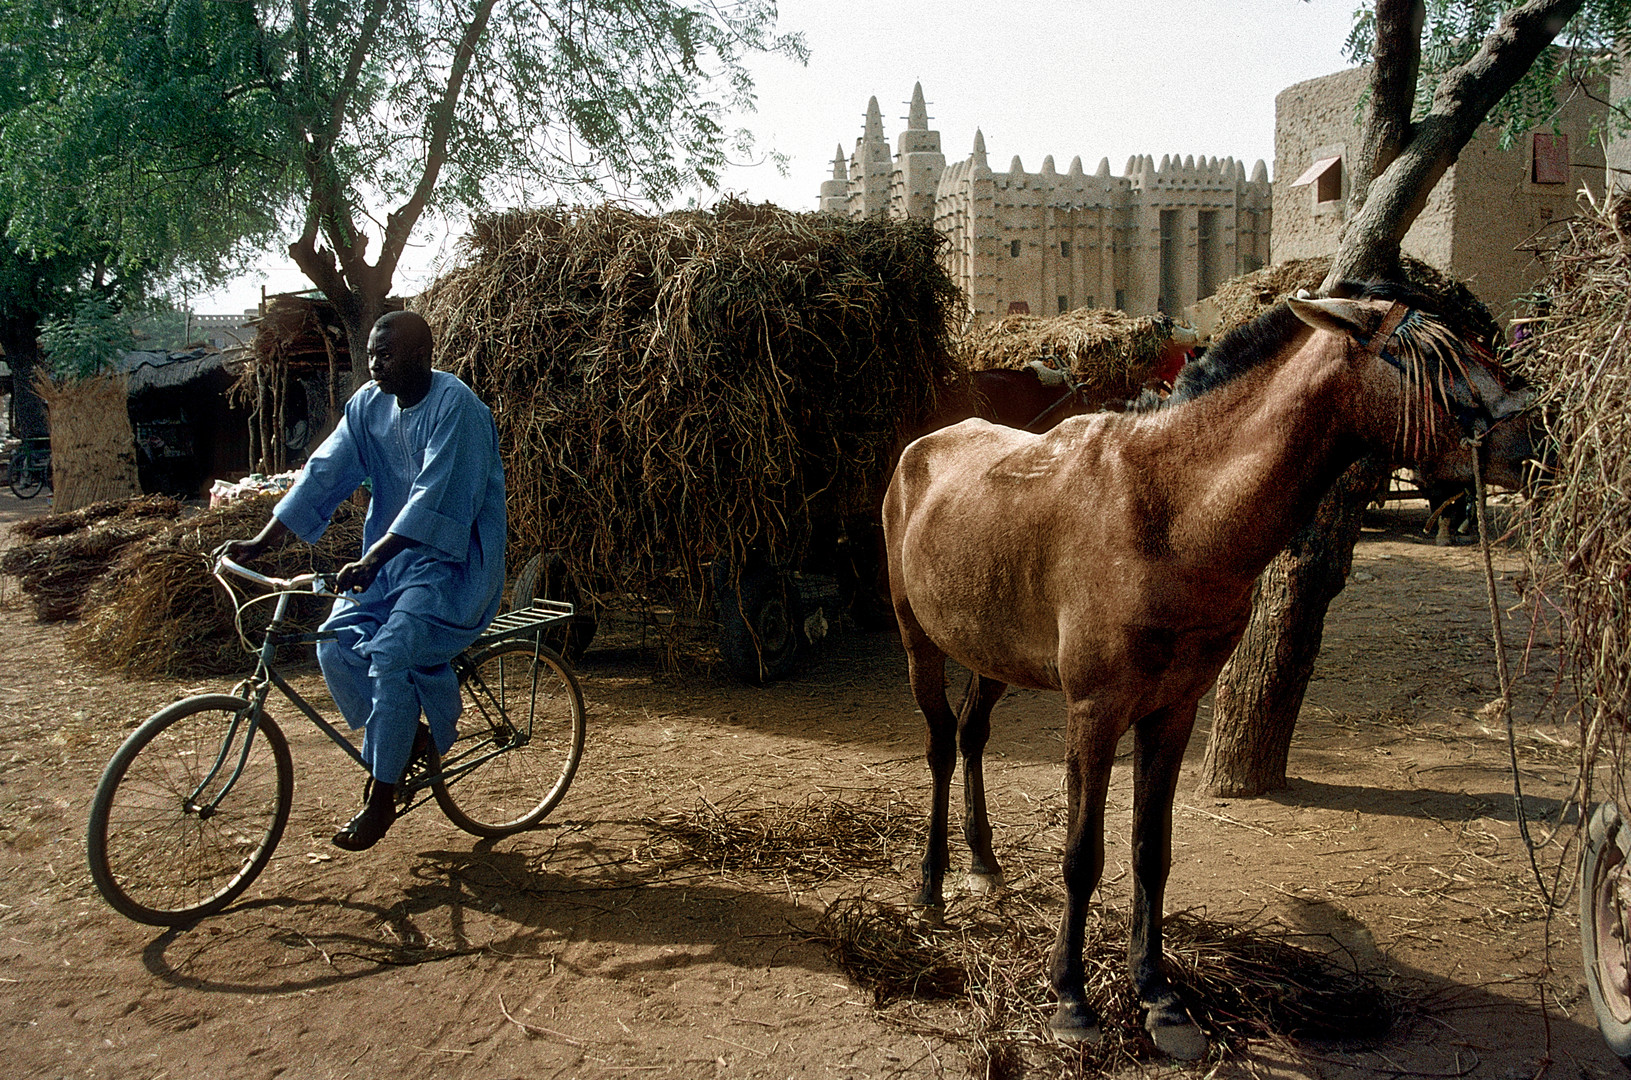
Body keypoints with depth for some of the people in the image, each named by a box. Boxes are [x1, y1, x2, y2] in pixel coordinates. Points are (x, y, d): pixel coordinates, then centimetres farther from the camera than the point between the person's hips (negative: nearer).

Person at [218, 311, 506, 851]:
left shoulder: (455, 407, -18)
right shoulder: (369, 404, 4)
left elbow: (434, 496, -28)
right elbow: (324, 471, 0)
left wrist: (371, 561, -36)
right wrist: (262, 540, -9)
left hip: (454, 559, -7)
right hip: (391, 554, 7)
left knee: (389, 655, -23)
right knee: (336, 644, -11)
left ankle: (381, 796, -7)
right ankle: (412, 739, 11)